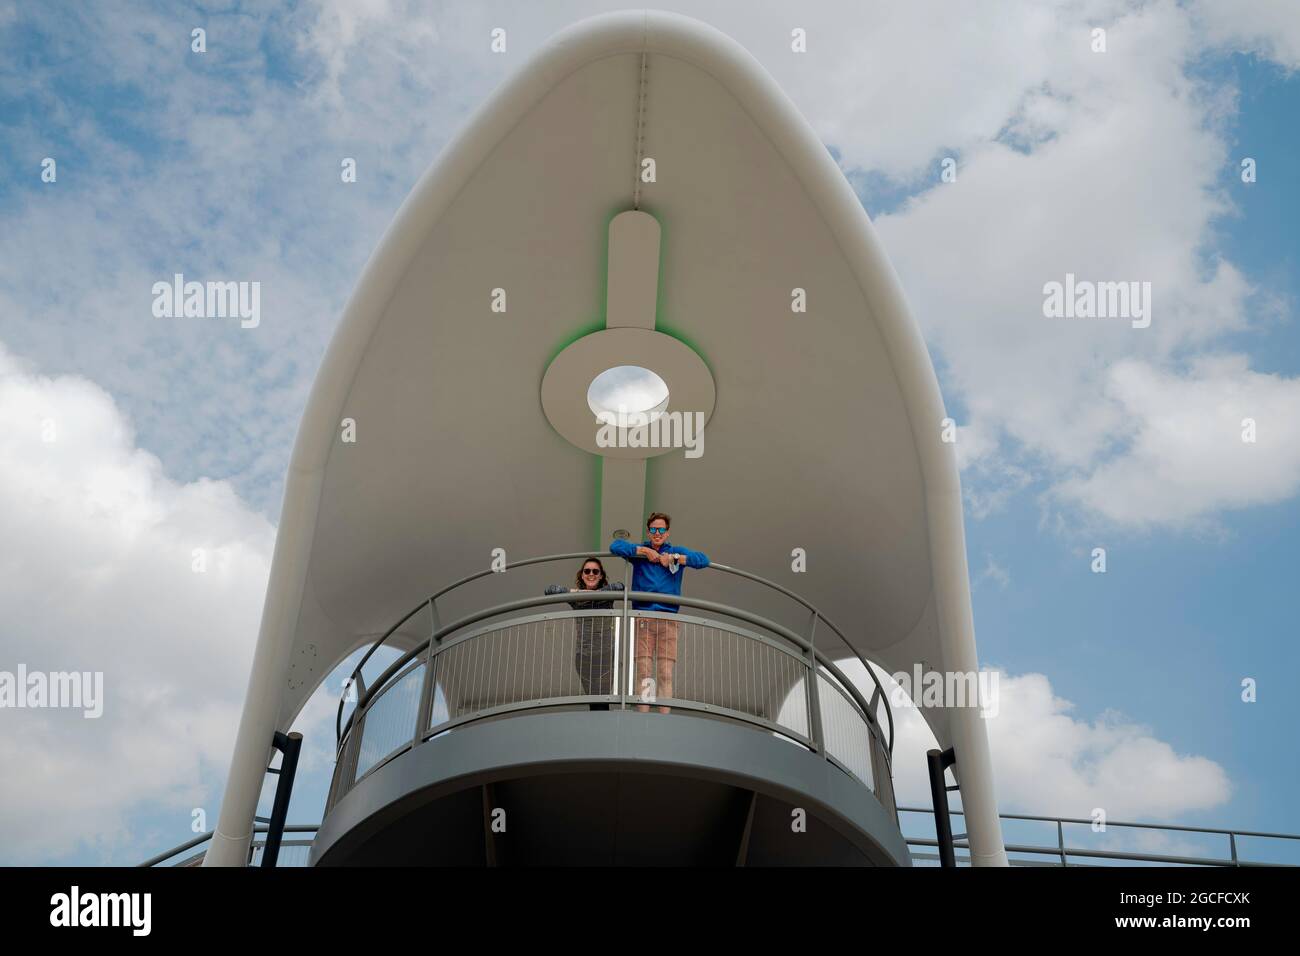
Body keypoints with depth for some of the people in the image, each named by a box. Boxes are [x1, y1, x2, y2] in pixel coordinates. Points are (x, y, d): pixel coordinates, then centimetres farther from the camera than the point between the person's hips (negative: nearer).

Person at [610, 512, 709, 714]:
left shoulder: (676, 552, 16)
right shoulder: (639, 551, 14)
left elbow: (704, 559, 4)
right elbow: (615, 546, -1)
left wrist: (675, 558, -2)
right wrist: (645, 551, -2)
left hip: (668, 619, 1)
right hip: (643, 618, -1)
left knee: (666, 675, -5)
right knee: (643, 673, -7)